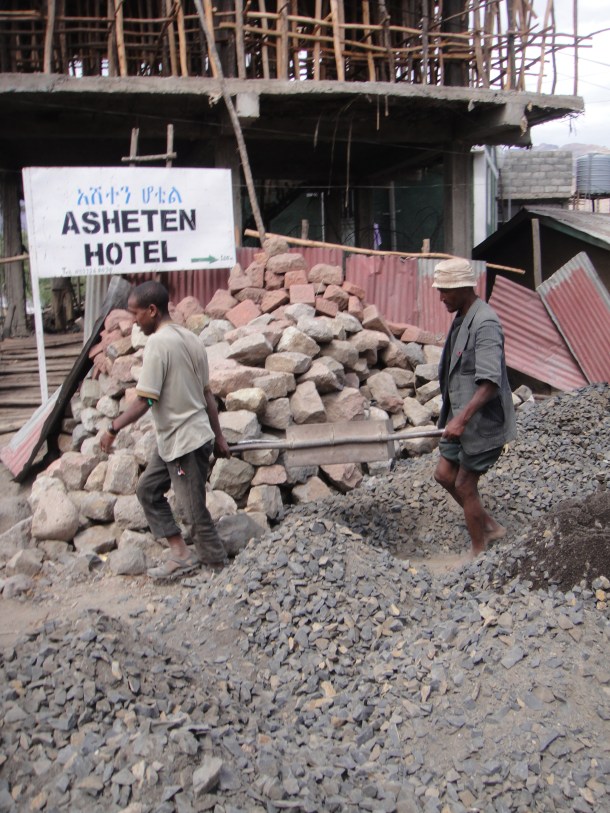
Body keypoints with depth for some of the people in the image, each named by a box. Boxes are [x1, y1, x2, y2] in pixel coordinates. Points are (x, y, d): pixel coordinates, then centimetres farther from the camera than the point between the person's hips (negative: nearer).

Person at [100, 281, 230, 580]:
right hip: (174, 440, 9)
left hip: (185, 441, -9)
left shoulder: (158, 344, -18)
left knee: (193, 508, 5)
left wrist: (113, 429, -9)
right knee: (148, 489, 16)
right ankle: (181, 552, 18)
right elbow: (207, 394, 11)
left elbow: (144, 400, -20)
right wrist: (218, 436, 17)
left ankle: (214, 559, 21)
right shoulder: (190, 339, 8)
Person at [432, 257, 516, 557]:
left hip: (483, 420, -9)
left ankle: (479, 551, 20)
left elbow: (490, 383, -30)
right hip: (461, 416, 10)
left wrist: (462, 418, -37)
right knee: (445, 474, 14)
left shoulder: (485, 324, -23)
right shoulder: (462, 318, 7)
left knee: (465, 485, 1)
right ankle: (491, 526, 30)